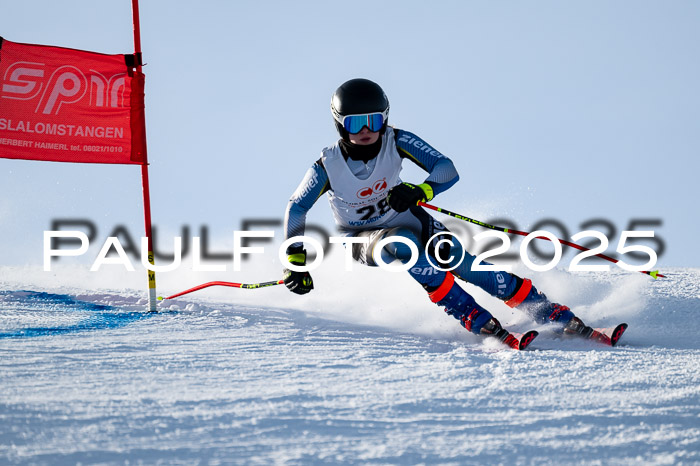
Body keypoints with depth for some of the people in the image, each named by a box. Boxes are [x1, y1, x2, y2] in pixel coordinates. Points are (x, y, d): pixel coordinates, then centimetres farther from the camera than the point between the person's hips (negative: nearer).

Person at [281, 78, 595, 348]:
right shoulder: (328, 167, -20)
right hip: (363, 239, -1)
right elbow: (296, 209, -9)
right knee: (403, 244, -36)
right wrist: (295, 260, -17)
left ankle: (552, 313, -25)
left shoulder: (396, 141, -17)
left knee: (452, 257, -25)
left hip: (406, 222, 1)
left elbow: (447, 170, -23)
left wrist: (420, 191, -43)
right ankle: (475, 319, -37)